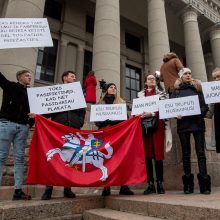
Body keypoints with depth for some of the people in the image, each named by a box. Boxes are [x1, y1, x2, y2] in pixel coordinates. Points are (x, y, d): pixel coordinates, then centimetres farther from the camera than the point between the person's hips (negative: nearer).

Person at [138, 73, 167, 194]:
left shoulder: (161, 93, 13)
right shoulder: (140, 94, 18)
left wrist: (151, 113, -15)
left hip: (157, 125, -1)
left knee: (158, 153, -4)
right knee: (147, 154, 0)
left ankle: (160, 183, 7)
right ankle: (150, 184, 8)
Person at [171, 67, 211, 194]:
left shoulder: (197, 88, 12)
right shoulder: (176, 90, 11)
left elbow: (205, 104, 5)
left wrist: (200, 114, -13)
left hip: (197, 123, 0)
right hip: (183, 124, 0)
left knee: (200, 152, -3)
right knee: (186, 153, 4)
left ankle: (204, 182, 2)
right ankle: (188, 184, 10)